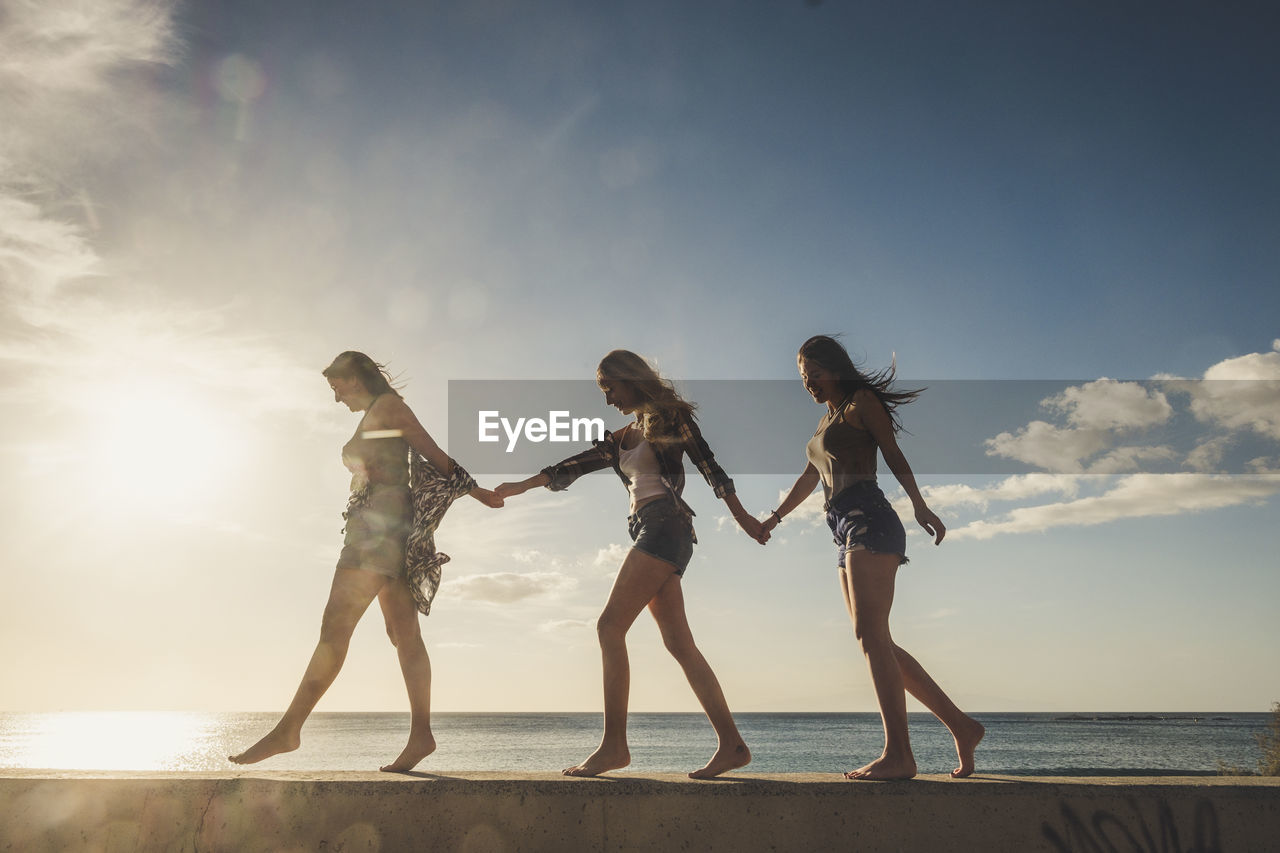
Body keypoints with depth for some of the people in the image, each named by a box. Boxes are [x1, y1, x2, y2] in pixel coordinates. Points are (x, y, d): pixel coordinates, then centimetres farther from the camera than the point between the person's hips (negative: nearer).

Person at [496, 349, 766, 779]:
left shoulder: (670, 416, 5)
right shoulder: (621, 439, 24)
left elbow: (709, 466, 3)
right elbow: (571, 467, 18)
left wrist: (743, 518, 1)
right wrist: (521, 486, 8)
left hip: (665, 523, -8)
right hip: (648, 532, 8)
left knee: (610, 626, -15)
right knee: (679, 643, 2)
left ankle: (614, 744, -15)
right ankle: (731, 744, 3)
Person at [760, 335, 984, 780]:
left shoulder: (860, 402, 5)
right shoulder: (826, 421, 29)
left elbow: (894, 455, -6)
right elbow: (808, 479, 36)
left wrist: (920, 506, -19)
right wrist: (774, 517, 38)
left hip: (868, 518, -8)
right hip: (848, 533, 8)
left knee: (871, 634, -16)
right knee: (877, 642, 3)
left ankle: (898, 754, -17)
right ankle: (960, 725, 8)